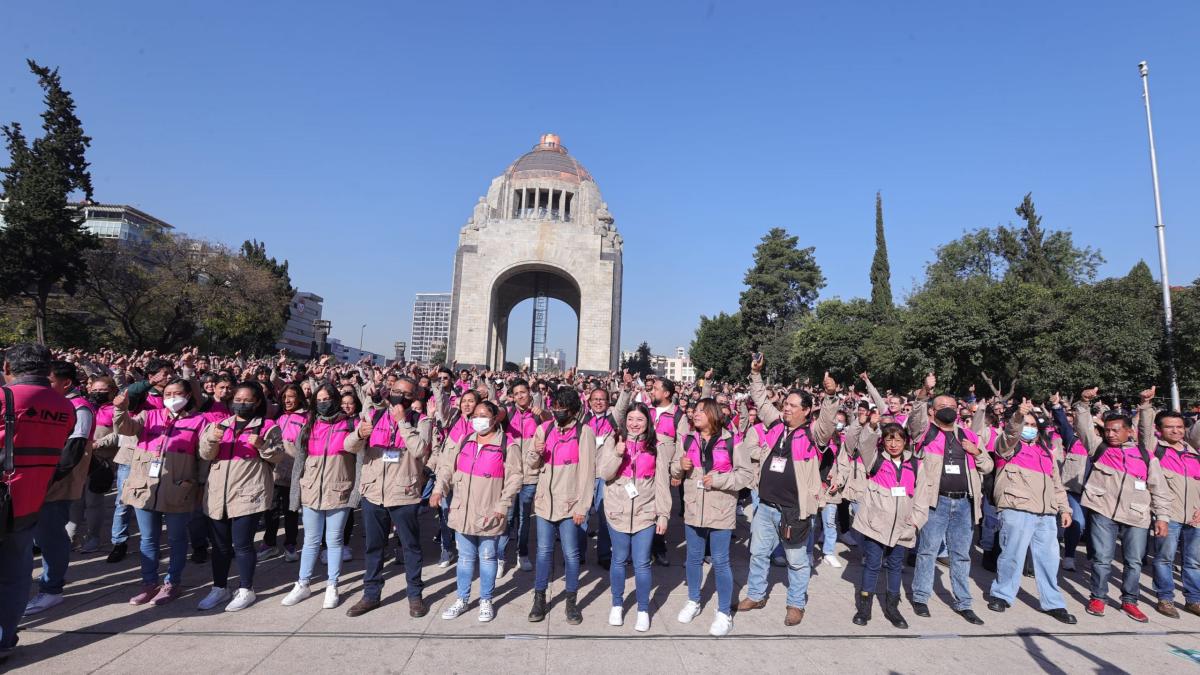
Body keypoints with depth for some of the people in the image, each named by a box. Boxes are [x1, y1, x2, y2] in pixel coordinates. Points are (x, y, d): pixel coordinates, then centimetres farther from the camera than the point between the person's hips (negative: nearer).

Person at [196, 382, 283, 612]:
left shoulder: (267, 426, 0)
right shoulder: (221, 425, 13)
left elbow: (278, 455, -4)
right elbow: (205, 455, 6)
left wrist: (262, 445, -21)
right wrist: (212, 440, -14)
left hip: (248, 493, -5)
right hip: (218, 493, 5)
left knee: (242, 544, -2)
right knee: (220, 545, 14)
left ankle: (245, 590, 13)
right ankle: (219, 588, 29)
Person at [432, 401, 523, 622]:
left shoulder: (508, 444, -10)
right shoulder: (464, 441, 5)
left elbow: (514, 477, -9)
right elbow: (447, 467, 8)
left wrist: (502, 505, -14)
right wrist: (439, 489, -7)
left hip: (489, 514, -4)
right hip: (462, 511, 4)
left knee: (487, 557, 11)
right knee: (465, 557, 16)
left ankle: (486, 601, 28)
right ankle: (462, 599, 32)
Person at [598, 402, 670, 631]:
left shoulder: (656, 448, 0)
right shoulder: (613, 443, 0)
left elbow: (662, 484, 1)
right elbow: (603, 474, -8)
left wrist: (663, 514, -1)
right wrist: (617, 454, -23)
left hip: (645, 513, -1)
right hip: (617, 512, 1)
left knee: (642, 563, 3)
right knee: (619, 560, 13)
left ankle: (643, 610, 21)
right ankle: (617, 605, 32)